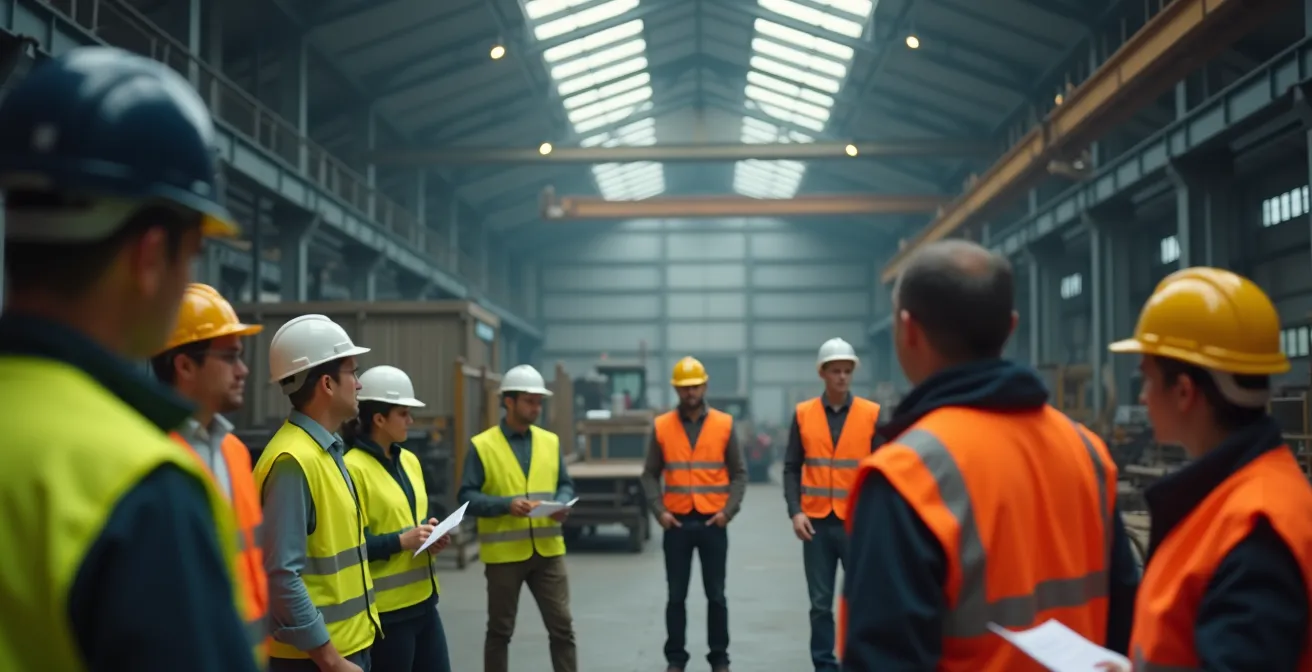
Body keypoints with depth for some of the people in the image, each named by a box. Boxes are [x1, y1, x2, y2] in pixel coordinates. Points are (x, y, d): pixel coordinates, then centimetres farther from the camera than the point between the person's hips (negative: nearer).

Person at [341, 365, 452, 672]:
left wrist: (433, 535, 3)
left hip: (422, 599, 8)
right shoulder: (353, 468, -15)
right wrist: (400, 541, -23)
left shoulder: (409, 460, 12)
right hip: (385, 608, -8)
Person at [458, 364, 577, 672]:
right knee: (500, 631, 10)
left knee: (562, 626, 6)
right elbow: (467, 496, -9)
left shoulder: (550, 441, 8)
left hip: (548, 551, 4)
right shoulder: (482, 446, -6)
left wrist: (562, 504, -10)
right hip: (504, 553, -3)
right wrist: (506, 505, -22)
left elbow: (565, 485, 13)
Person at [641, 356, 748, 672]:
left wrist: (728, 510, -8)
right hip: (676, 523, 0)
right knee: (676, 595, 6)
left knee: (716, 595, 7)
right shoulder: (661, 426, 2)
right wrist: (659, 510, -7)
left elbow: (739, 473, 3)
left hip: (713, 522, 0)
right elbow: (650, 474, 5)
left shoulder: (724, 424, 1)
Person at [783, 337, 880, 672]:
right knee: (820, 603, 7)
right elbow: (792, 468, 5)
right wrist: (795, 511, -6)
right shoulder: (803, 414, 3)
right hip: (816, 522, 1)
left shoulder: (872, 414, 0)